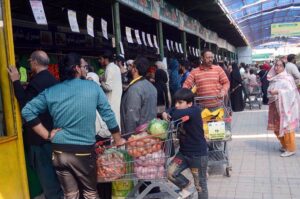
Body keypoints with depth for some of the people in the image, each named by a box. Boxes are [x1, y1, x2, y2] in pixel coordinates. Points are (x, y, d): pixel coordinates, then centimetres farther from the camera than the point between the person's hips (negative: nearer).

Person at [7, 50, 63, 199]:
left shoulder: (37, 81, -21)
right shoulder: (52, 79, 9)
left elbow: (26, 105, -25)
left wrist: (16, 82, -20)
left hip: (40, 136, -9)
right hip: (53, 133, 9)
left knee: (46, 175, 3)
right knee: (54, 172, 21)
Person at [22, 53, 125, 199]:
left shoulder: (51, 92, -1)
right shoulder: (93, 88, -6)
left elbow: (27, 111, -3)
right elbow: (108, 115, -2)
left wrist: (47, 135, 0)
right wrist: (118, 140, 11)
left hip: (59, 152, 3)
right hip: (83, 152, -2)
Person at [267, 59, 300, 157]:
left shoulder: (287, 78, -11)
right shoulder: (274, 78, 11)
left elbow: (291, 91, -21)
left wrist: (278, 92, -26)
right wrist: (271, 92, 4)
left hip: (285, 106, -8)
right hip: (275, 106, 8)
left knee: (286, 127, -4)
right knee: (277, 127, 12)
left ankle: (291, 149, 7)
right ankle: (285, 145, 29)